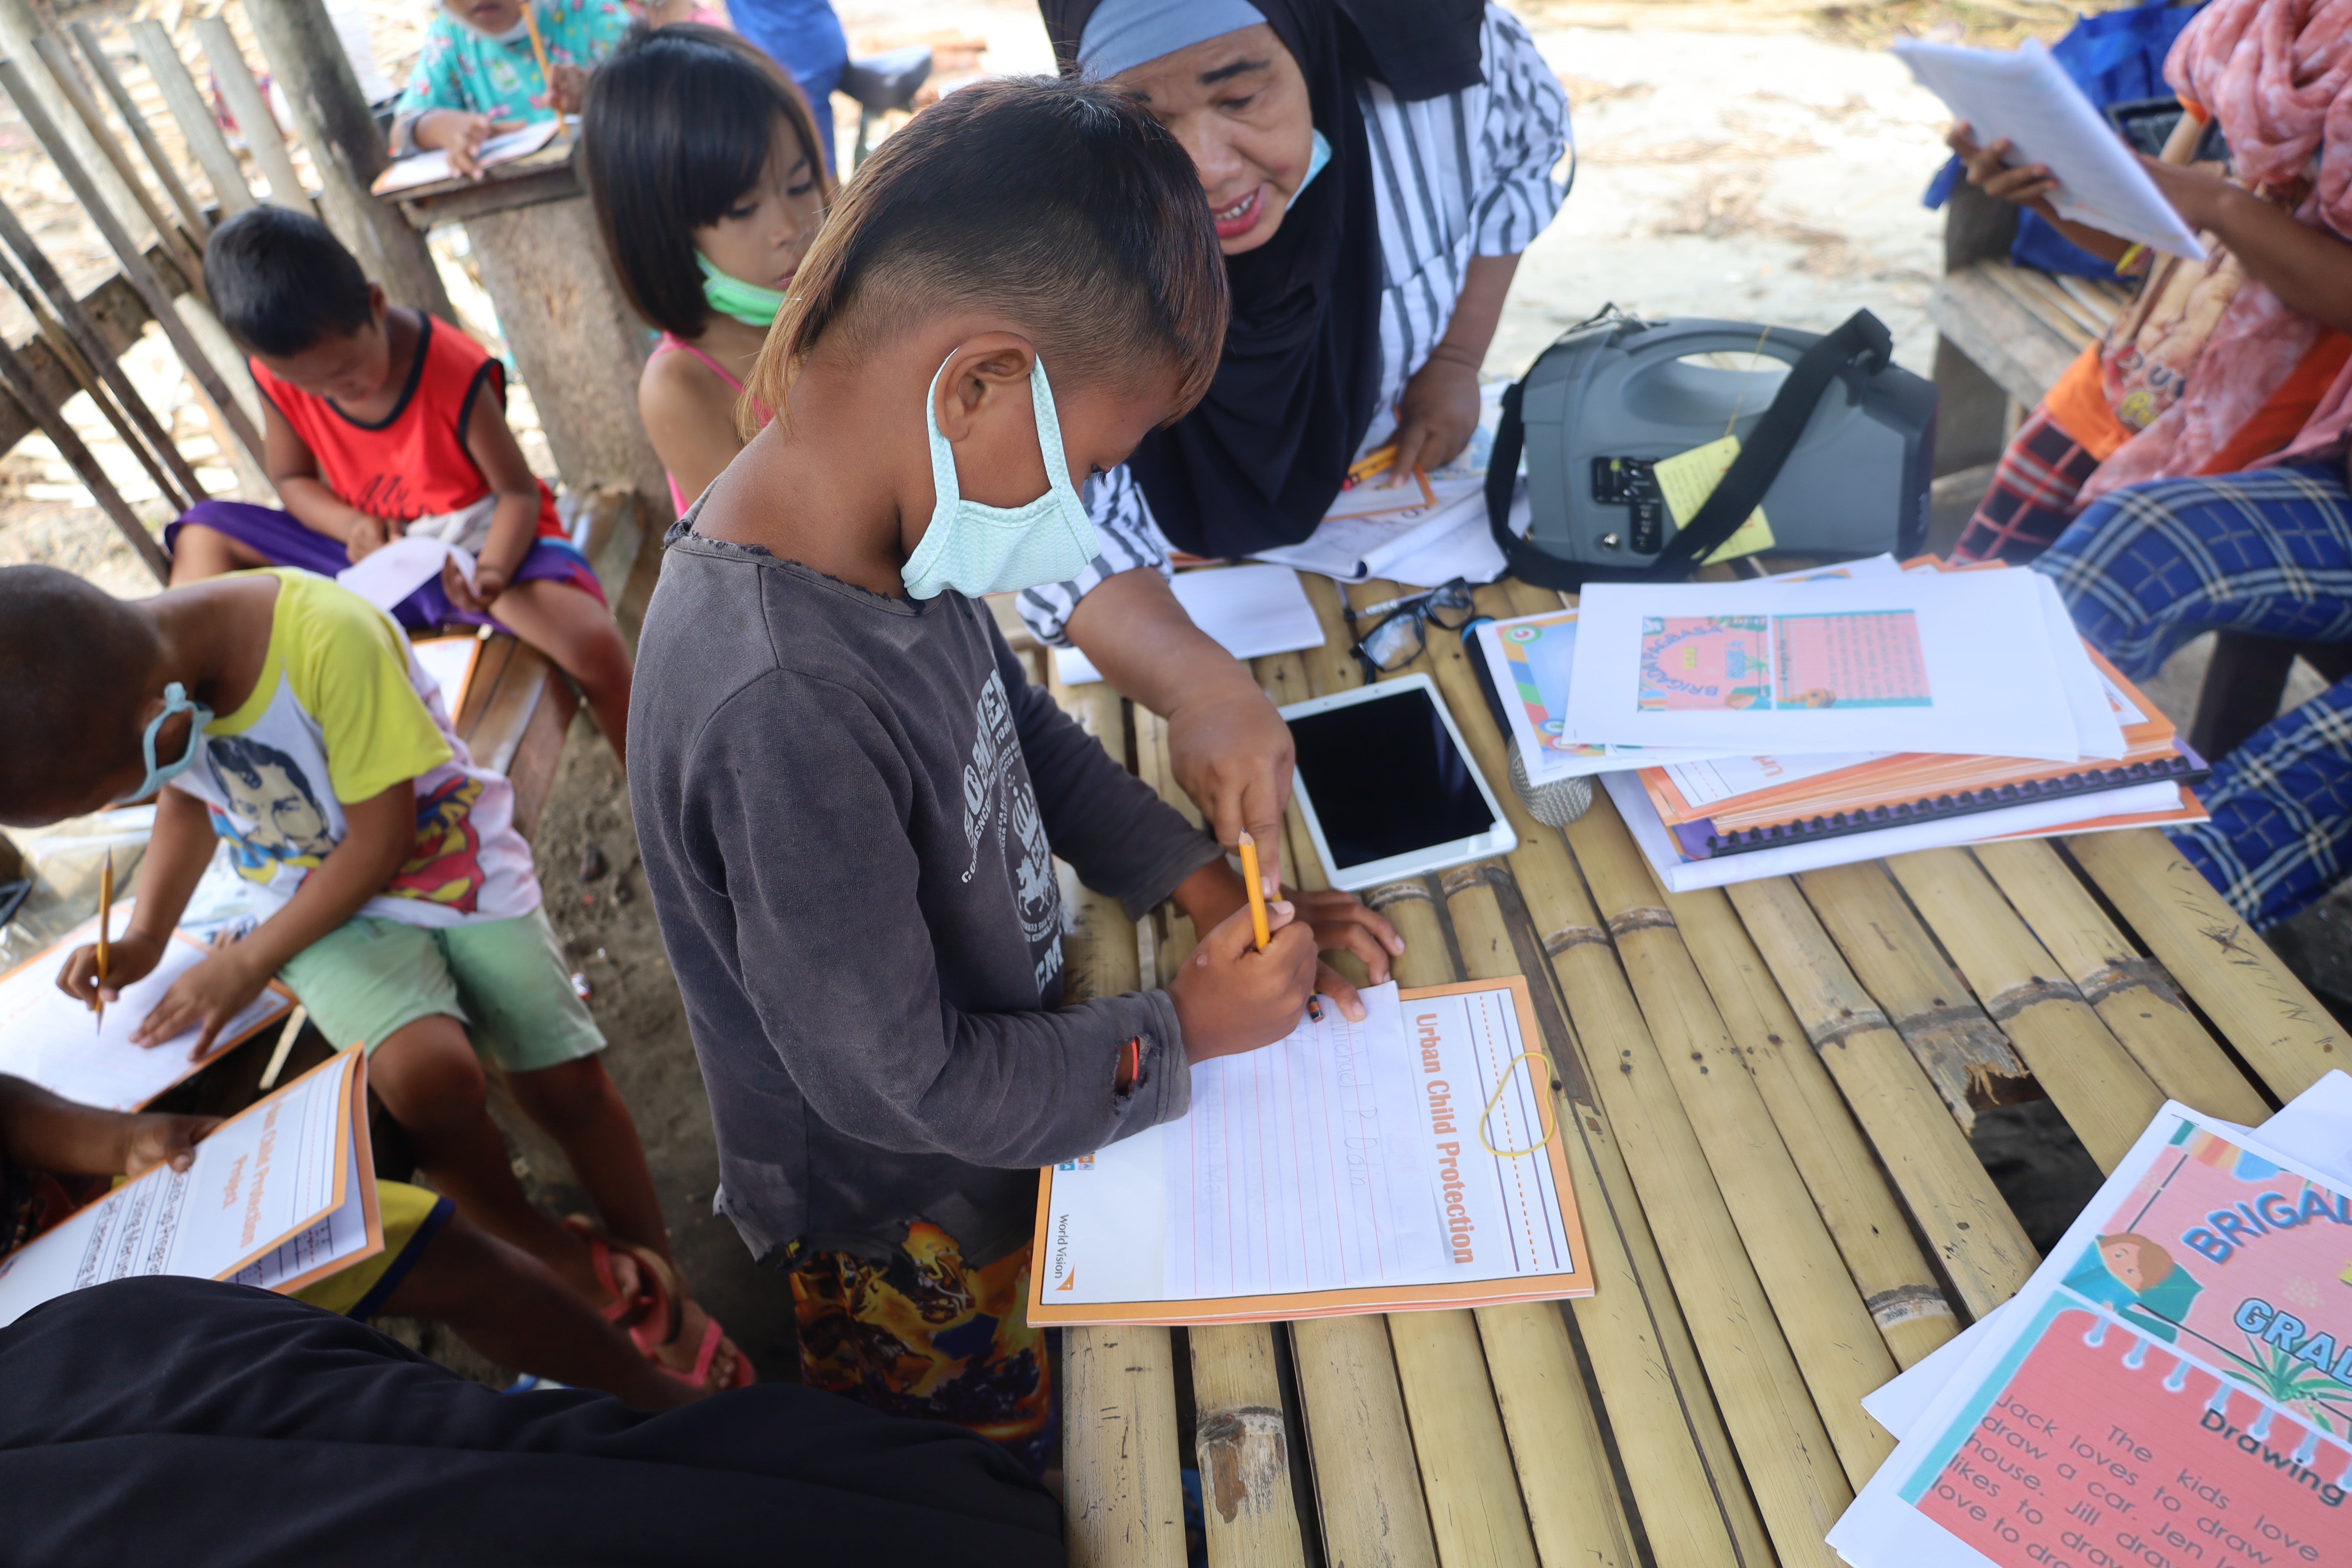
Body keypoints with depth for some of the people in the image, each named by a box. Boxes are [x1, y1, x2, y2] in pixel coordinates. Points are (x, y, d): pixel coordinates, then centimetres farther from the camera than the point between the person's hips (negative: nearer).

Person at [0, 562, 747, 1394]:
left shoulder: (328, 636, -32)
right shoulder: (95, 694, -12)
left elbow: (382, 840, -21)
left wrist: (249, 961, -16)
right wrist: (146, 936, -3)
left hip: (455, 867, -3)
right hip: (323, 897, 3)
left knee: (568, 1084, -8)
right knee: (426, 1073, -26)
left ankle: (659, 1282, 17)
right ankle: (569, 1263, -2)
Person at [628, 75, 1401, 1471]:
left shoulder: (888, 519, -15)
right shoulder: (783, 710, -41)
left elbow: (1016, 722, 4)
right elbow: (896, 1079, -29)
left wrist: (1200, 879, -4)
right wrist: (1183, 1030, -17)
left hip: (1009, 1118, 7)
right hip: (916, 1240, -6)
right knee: (1030, 1475, 26)